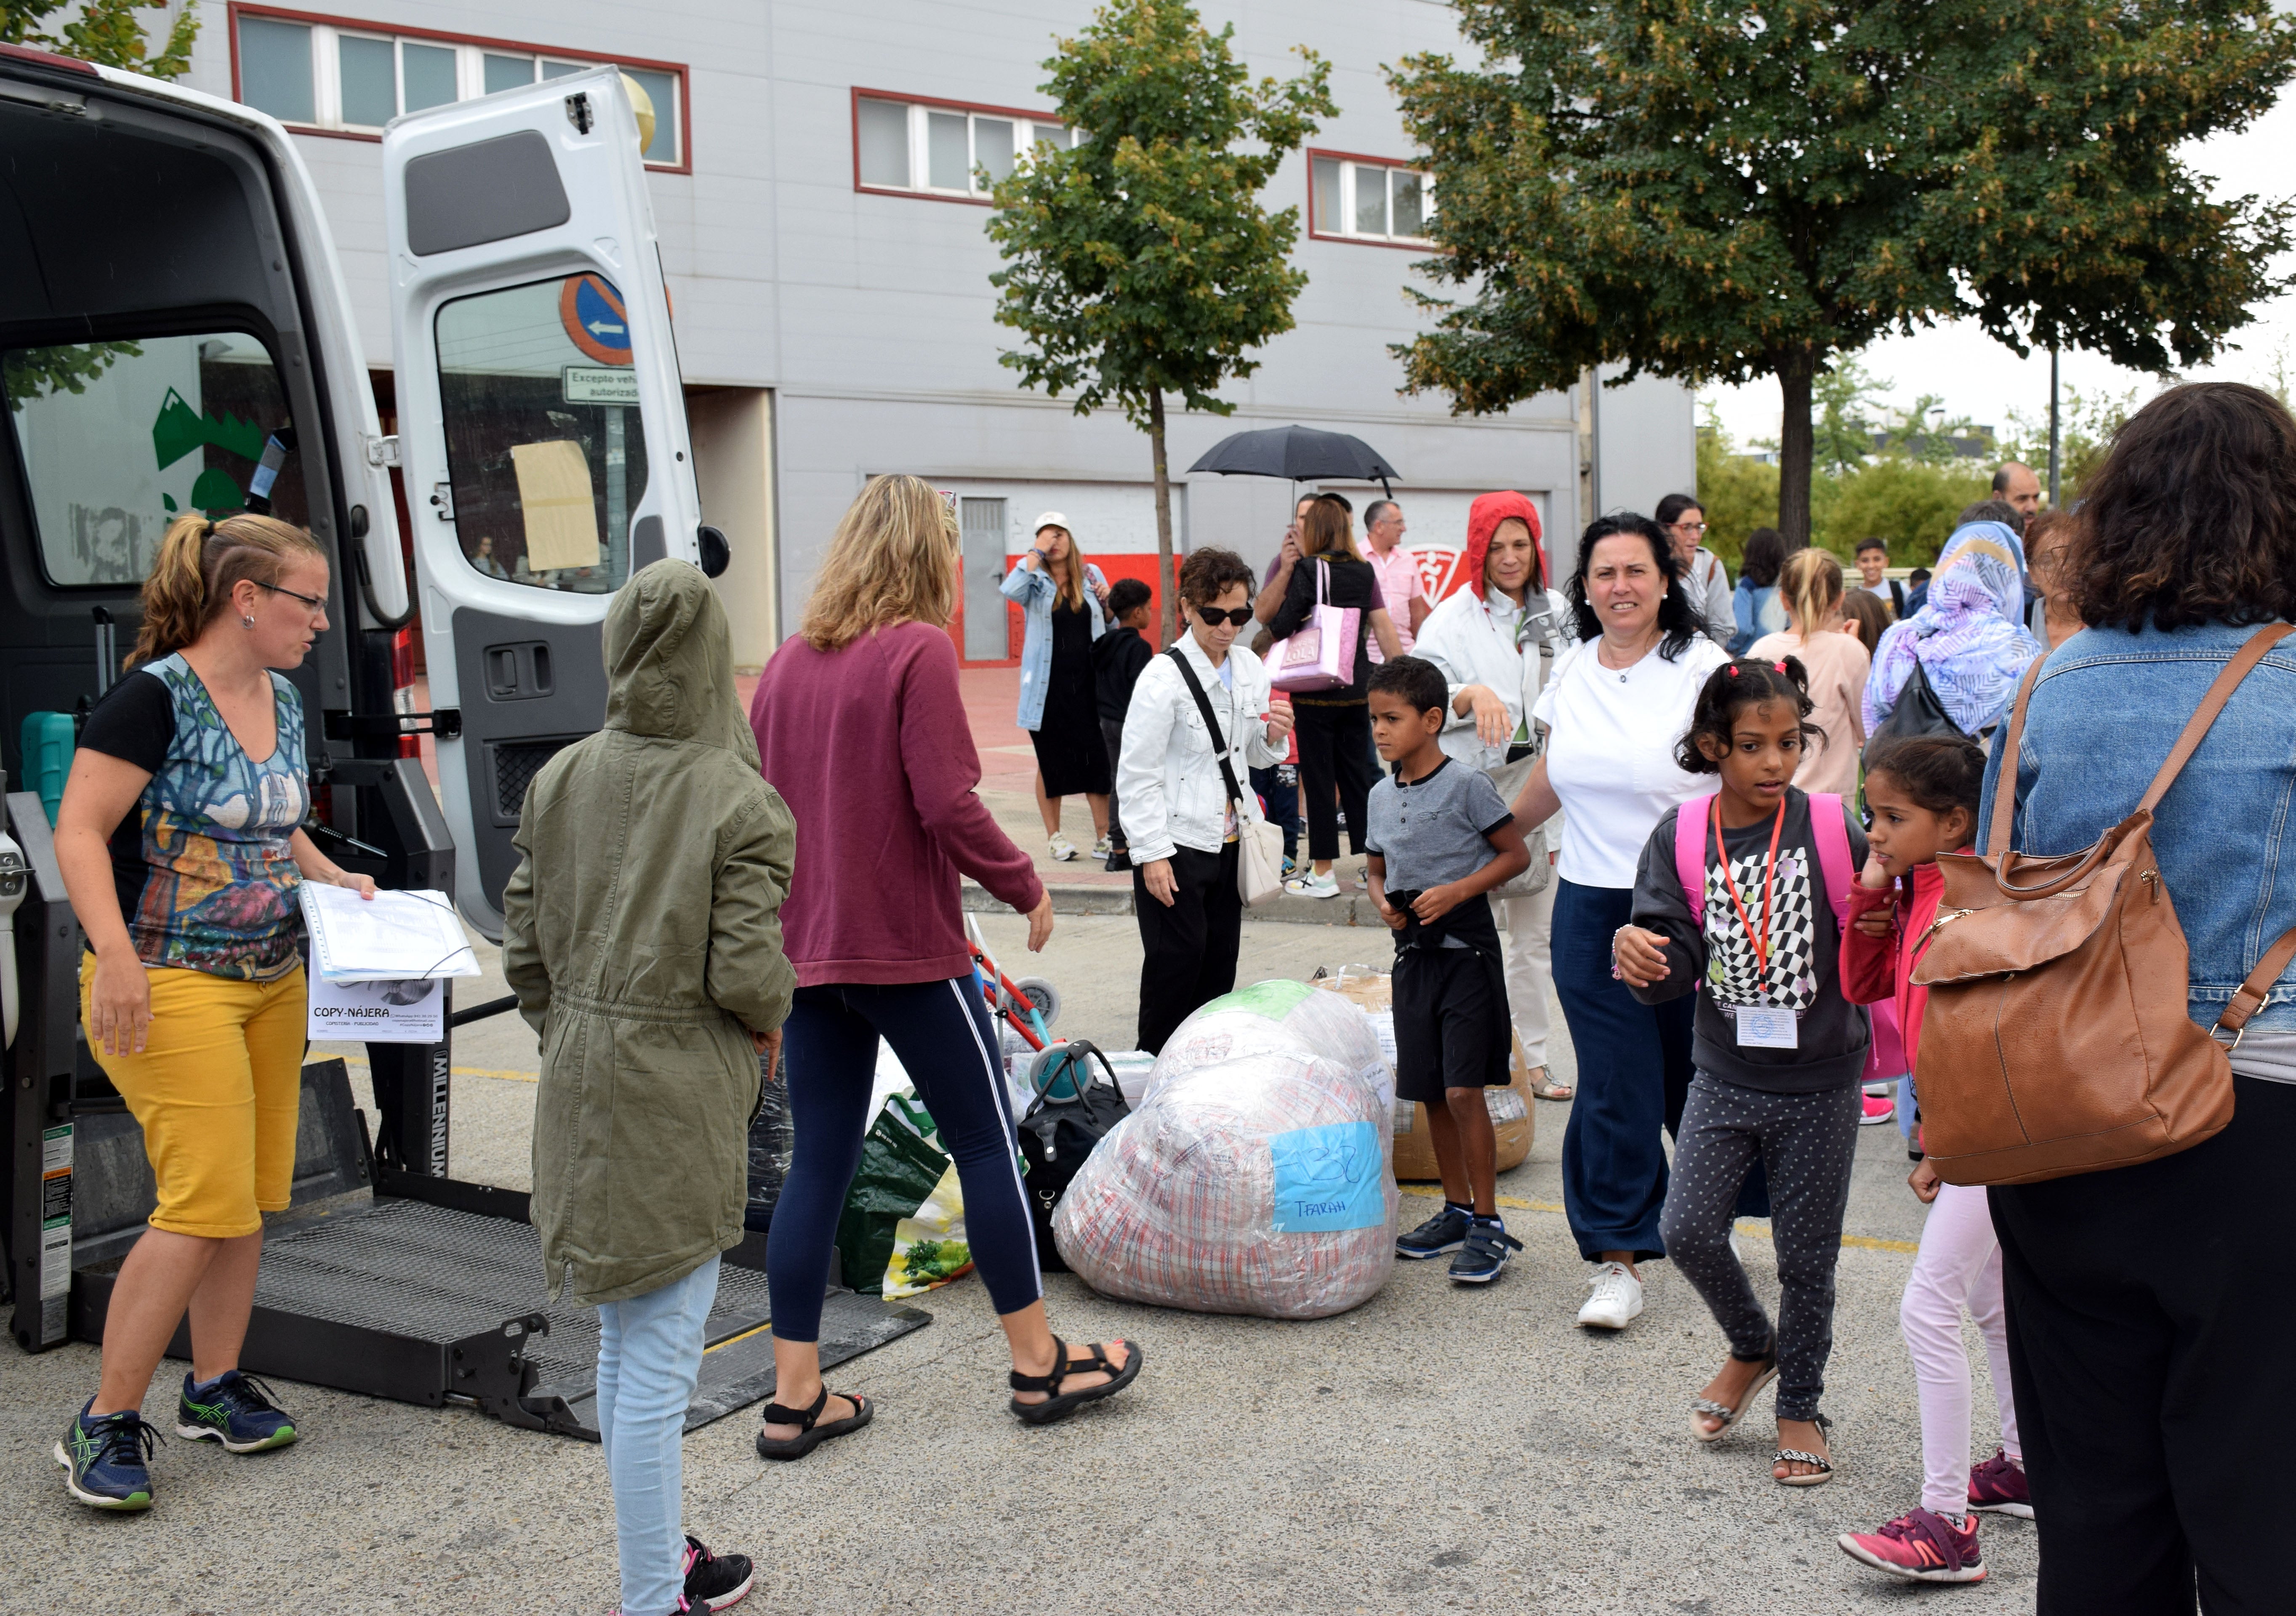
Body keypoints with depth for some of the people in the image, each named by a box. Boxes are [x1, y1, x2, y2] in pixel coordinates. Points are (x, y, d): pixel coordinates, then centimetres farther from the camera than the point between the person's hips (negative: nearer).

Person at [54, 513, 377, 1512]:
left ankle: (215, 1386, 27)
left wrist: (335, 880, 9)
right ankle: (105, 1424, 3)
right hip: (168, 985, -8)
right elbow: (79, 832, -17)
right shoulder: (156, 697, -14)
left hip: (272, 981, 8)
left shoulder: (283, 702, 11)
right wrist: (116, 955, -28)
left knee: (252, 1195, 11)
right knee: (206, 1203, -11)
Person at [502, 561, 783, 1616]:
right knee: (659, 1359, 2)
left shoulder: (560, 781, 2)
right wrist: (771, 1018, 3)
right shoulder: (740, 803, -15)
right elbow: (749, 977, -18)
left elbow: (524, 951, 6)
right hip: (682, 1102, -6)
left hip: (582, 1089, 7)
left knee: (625, 1338, 19)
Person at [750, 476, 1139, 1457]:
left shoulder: (790, 660, 9)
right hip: (907, 945, -6)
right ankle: (1039, 1364, 18)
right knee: (986, 1146, 7)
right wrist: (1026, 888, -4)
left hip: (809, 950, 7)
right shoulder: (919, 648, -11)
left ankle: (796, 1397, 13)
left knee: (818, 1163, 10)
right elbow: (947, 804, -17)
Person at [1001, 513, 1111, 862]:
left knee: (1097, 758, 0)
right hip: (1047, 686, -2)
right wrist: (1037, 552, -19)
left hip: (1088, 683, 2)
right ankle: (1054, 836, 18)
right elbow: (1011, 589, -25)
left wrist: (1108, 602, -6)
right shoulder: (1035, 581, -1)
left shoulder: (1091, 575, 7)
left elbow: (1112, 625, 15)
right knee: (1051, 762, 8)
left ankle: (1103, 836, 8)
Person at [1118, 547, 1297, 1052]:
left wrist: (1273, 737, -6)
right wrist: (1152, 854, -16)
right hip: (1178, 843, -6)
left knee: (1220, 963, 10)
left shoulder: (1249, 668, 6)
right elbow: (1137, 774, -13)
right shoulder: (1163, 677, -13)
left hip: (1229, 840, 6)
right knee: (1176, 962, -2)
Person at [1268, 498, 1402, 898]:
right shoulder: (1364, 572, 5)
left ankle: (1323, 873, 5)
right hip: (1356, 689, 5)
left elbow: (1280, 627, -16)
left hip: (1317, 691, -5)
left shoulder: (1307, 571, -11)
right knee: (1356, 773, 14)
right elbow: (1384, 629, 6)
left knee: (1319, 778, 1)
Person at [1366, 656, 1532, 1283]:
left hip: (1466, 952, -6)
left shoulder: (1466, 786, -10)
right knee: (1431, 1093, 11)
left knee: (1464, 1090, -10)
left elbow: (1516, 855, -7)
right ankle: (1457, 1210, 24)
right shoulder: (1381, 795, 9)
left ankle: (1489, 1224, 0)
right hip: (1412, 952, 6)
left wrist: (1456, 891, -18)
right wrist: (1384, 902, -3)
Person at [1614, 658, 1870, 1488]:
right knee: (1688, 1230, -6)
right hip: (1727, 1074, 2)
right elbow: (1679, 958, -8)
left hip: (1820, 1082, -1)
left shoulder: (1833, 829, -9)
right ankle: (1753, 1347, 25)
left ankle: (1800, 1405, 31)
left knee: (1807, 1255, 8)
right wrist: (1643, 958, -30)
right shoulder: (1681, 839, -5)